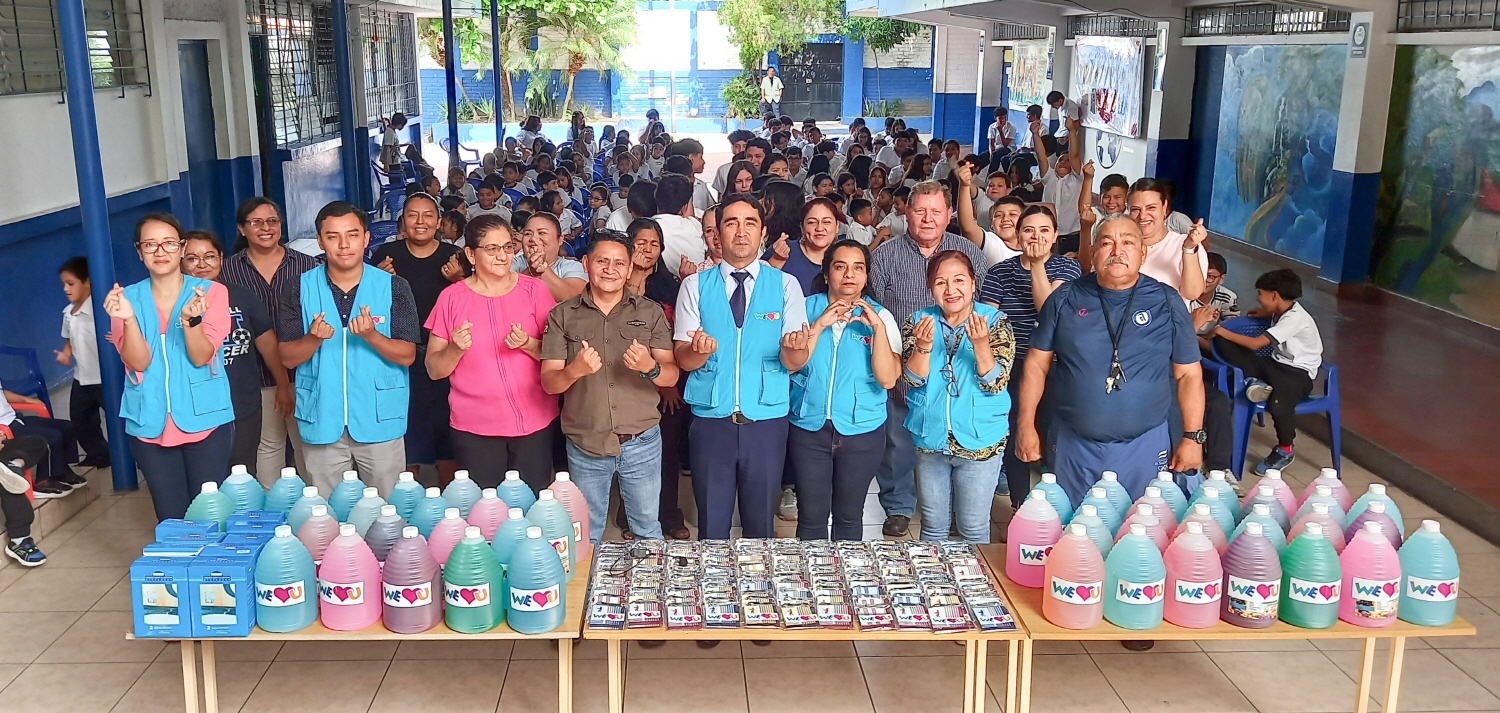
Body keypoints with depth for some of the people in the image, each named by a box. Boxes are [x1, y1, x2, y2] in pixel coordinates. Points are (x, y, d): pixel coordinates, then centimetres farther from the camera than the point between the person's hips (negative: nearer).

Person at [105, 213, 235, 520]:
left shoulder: (211, 291, -2)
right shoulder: (127, 298, 4)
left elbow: (201, 357, -11)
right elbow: (139, 362, -6)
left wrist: (190, 319, -29)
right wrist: (128, 319, -23)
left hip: (205, 422, -2)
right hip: (150, 426, 2)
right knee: (171, 519, 9)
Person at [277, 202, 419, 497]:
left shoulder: (393, 287, -2)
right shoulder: (300, 289, 1)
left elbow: (407, 356, -4)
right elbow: (288, 358, 1)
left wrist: (371, 335, -21)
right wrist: (314, 337, -19)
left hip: (380, 421, -1)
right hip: (323, 422, 1)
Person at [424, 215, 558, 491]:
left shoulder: (534, 290, 1)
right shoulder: (451, 297, 0)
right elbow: (434, 370, 2)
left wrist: (529, 344, -14)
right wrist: (456, 347, -17)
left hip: (534, 424, 1)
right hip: (474, 427, 0)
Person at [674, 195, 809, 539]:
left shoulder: (786, 285, 2)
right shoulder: (695, 285, 3)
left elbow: (795, 362, -4)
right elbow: (682, 358, -3)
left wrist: (792, 347, -28)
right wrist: (700, 349, -25)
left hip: (766, 421, 0)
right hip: (710, 419, 0)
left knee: (761, 523, 11)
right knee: (711, 524, 9)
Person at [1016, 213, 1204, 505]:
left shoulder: (1167, 303, -1)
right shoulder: (1065, 299, 0)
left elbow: (1189, 374, 2)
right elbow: (1037, 363, 3)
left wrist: (1193, 437, -3)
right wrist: (1026, 425, 0)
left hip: (1144, 447, 0)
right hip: (1072, 445, 1)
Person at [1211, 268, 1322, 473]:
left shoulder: (1295, 318, -20)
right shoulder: (1283, 310, 7)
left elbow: (1256, 343, -25)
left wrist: (1225, 332, -14)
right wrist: (1266, 313, 20)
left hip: (1298, 372, -8)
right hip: (1274, 363, 8)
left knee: (1278, 405, -39)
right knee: (1223, 343, -10)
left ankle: (1285, 451, -11)